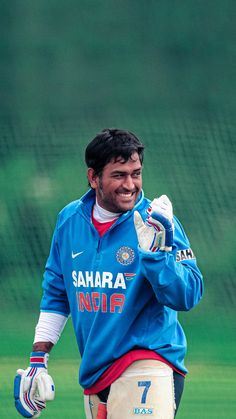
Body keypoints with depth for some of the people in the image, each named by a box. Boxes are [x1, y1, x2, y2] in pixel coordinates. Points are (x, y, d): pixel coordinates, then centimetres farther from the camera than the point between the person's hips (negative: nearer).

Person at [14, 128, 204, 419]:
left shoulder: (156, 223, -6)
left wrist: (155, 251, -26)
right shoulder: (69, 220, 8)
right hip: (93, 372, 5)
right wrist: (38, 360, 17)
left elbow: (187, 297, -14)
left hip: (148, 363, -5)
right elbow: (56, 294, 19)